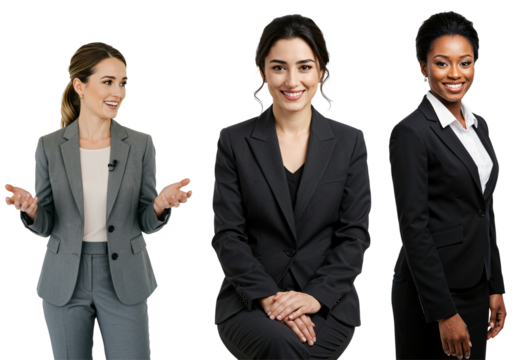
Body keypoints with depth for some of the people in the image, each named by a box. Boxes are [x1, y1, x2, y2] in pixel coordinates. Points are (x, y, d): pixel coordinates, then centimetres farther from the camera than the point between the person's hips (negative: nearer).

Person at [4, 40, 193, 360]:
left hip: (123, 281, 0)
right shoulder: (50, 145, -1)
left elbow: (148, 224, 2)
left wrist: (161, 205, -20)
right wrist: (29, 209, -19)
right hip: (65, 282, 1)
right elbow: (46, 225, 3)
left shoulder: (140, 144, -1)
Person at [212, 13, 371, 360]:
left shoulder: (349, 142, 5)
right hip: (251, 298, 0)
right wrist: (268, 296, -15)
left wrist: (315, 295, -13)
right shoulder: (235, 142, 3)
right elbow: (228, 235, -2)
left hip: (326, 301, 1)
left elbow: (355, 235, 1)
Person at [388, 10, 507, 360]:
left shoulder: (478, 124, 10)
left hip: (476, 288, 7)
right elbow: (413, 227, -18)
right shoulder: (411, 132, -14)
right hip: (431, 292, -7)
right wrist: (444, 313, -19)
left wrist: (496, 288, 11)